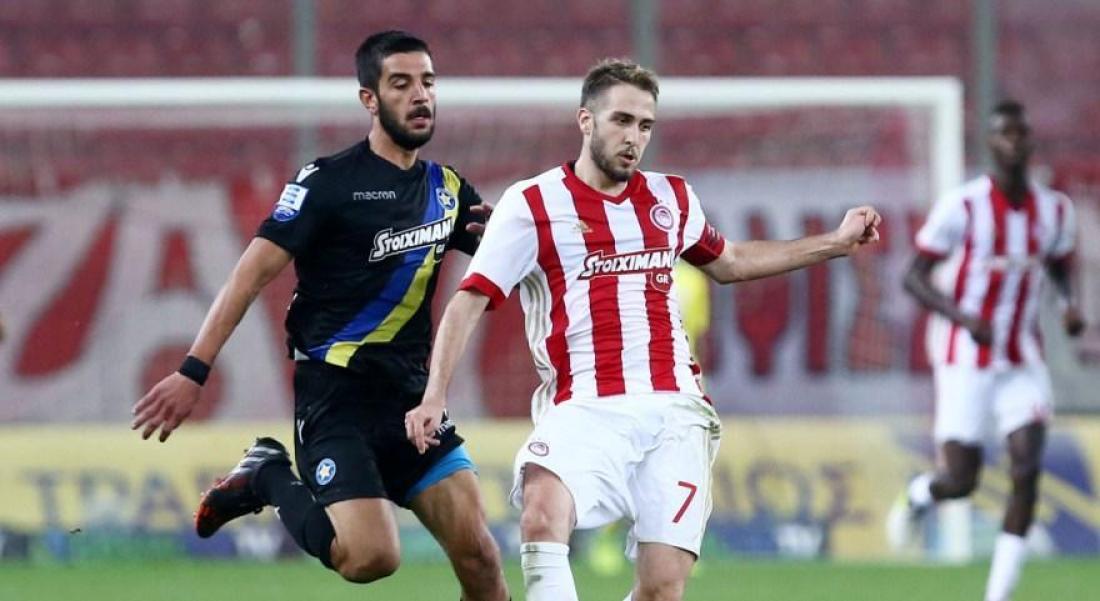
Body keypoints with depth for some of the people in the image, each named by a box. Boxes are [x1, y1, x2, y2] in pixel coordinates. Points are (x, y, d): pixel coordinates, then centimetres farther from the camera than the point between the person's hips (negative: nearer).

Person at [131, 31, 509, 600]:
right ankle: (268, 478, 5)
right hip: (335, 394, -6)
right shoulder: (328, 181, -7)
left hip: (413, 394, 6)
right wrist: (193, 371, -17)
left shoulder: (447, 188, 11)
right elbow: (256, 270, -11)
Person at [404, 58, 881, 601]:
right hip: (584, 410, -4)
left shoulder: (671, 199, 16)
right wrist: (435, 395, -12)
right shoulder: (530, 205, 2)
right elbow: (468, 302, -1)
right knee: (542, 514, -34)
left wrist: (835, 244, 34)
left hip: (673, 412, 4)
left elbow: (727, 263, 35)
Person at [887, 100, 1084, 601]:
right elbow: (914, 278, -10)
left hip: (1023, 362, 4)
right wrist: (964, 317, -26)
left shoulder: (1053, 210, 2)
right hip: (967, 362, -4)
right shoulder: (963, 207, -12)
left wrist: (1069, 306, -3)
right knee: (960, 482, -4)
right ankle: (917, 497, 35)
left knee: (1027, 470, -13)